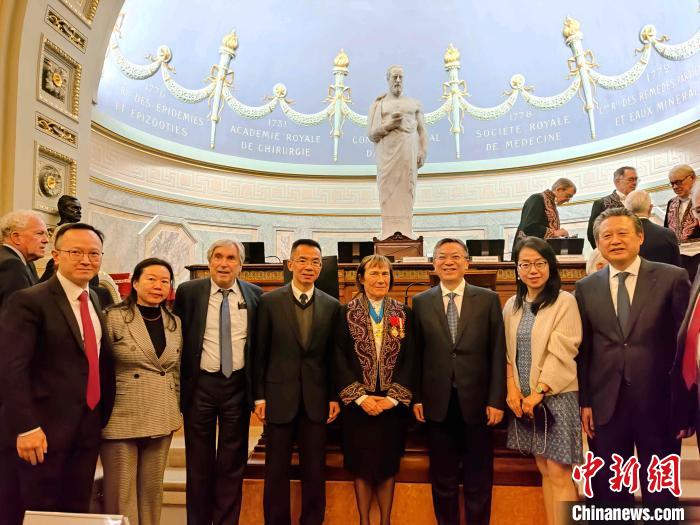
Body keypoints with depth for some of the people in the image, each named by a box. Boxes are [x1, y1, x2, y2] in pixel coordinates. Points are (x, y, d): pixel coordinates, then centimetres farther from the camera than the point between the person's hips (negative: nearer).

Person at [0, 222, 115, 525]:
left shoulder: (95, 301, 11)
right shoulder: (29, 301, -12)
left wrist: (101, 417, 13)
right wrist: (26, 428, -22)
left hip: (87, 429, 7)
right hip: (43, 432, -6)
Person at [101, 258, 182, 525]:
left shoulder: (174, 323, 7)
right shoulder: (113, 317, -9)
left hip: (161, 420, 4)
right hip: (122, 419, -4)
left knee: (152, 489, 14)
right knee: (121, 492, 7)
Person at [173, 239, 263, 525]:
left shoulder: (254, 294, 1)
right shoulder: (188, 291, -2)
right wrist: (179, 385, 0)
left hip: (238, 385, 1)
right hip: (200, 385, 0)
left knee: (233, 463, 11)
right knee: (199, 462, 13)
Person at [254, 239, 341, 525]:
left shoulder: (332, 305, 2)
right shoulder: (269, 302, -2)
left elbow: (333, 355, 5)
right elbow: (259, 352, 0)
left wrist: (335, 397, 2)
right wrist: (259, 396, -2)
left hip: (316, 398, 1)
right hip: (279, 396, -1)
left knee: (315, 470, 11)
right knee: (277, 470, 10)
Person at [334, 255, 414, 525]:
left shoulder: (403, 314, 4)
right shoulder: (346, 313, -1)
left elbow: (409, 359, 0)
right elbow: (340, 359, -4)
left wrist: (393, 397, -9)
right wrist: (360, 396, -11)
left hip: (393, 403, 1)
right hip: (358, 403, -1)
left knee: (388, 464, 10)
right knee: (361, 465, 8)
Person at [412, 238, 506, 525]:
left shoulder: (488, 299, 0)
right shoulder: (421, 302, 3)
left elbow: (497, 353, -2)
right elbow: (416, 354, 3)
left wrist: (496, 400, -6)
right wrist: (416, 398, 0)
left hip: (476, 401, 0)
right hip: (437, 403, 1)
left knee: (479, 478, 12)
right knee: (443, 478, 14)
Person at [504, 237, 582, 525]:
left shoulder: (565, 301, -8)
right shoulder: (512, 306, 9)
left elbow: (561, 352, -13)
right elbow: (508, 351, 10)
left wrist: (538, 392, -14)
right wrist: (512, 388, -3)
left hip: (556, 395, -5)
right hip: (524, 397, 5)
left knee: (559, 473, -3)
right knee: (544, 470, 13)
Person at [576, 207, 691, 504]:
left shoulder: (673, 278, -3)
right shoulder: (586, 288, 4)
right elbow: (582, 349, 5)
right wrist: (583, 402, 1)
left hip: (658, 404, -2)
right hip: (606, 405, 2)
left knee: (660, 492, 14)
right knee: (609, 493, 15)